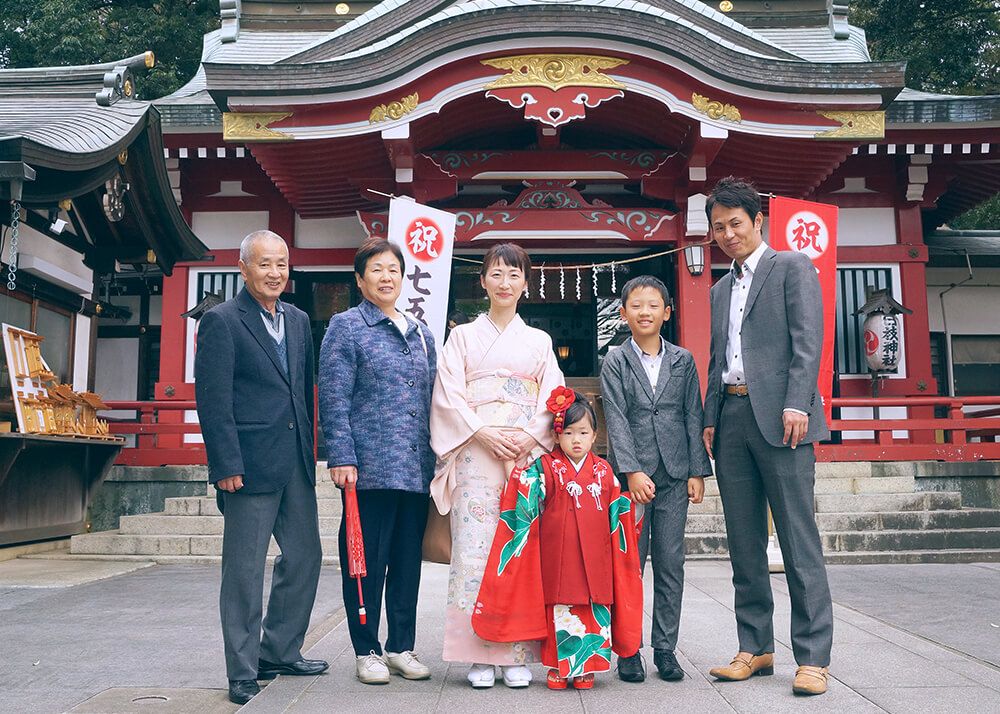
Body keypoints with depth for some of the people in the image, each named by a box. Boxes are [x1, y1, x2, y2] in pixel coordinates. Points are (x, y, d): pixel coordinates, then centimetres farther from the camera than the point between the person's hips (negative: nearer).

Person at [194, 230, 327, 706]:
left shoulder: (298, 321, 14)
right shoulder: (221, 321, -6)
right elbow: (212, 399, -11)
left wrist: (310, 449, 13)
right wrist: (226, 465, -15)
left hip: (296, 464, 7)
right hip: (250, 465, -7)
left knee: (305, 557, 13)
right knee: (245, 569, 2)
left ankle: (280, 652, 29)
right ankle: (243, 672, 14)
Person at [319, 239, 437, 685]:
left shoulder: (421, 334, 17)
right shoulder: (346, 327, 0)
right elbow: (333, 398, -7)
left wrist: (437, 456, 15)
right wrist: (341, 457, -14)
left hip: (417, 467, 6)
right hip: (370, 466, -5)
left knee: (409, 560, 11)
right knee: (367, 560, 2)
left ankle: (401, 646, 24)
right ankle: (367, 651, 17)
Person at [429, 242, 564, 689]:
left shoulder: (539, 341, 16)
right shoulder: (462, 336, 12)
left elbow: (553, 400, 8)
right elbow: (448, 396, 2)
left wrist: (530, 437, -9)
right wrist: (482, 433, -13)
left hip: (528, 457, 1)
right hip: (475, 455, -1)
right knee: (474, 549, -5)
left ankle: (518, 654, 7)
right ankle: (480, 655, 3)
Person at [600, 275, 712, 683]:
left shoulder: (683, 361, 9)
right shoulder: (615, 362, 2)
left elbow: (693, 417, 8)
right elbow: (616, 420, -6)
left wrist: (697, 471, 3)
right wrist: (632, 471, -15)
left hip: (674, 475, 2)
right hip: (630, 475, -2)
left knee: (671, 565, 6)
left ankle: (665, 648, 15)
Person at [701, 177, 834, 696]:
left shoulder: (792, 267, 4)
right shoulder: (720, 290, 24)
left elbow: (808, 341, -6)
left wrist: (796, 405, -17)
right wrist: (710, 419, 12)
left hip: (779, 416, -6)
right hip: (732, 419, 7)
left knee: (798, 541, -5)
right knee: (744, 545, 8)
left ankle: (812, 658, 1)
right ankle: (755, 649, 16)